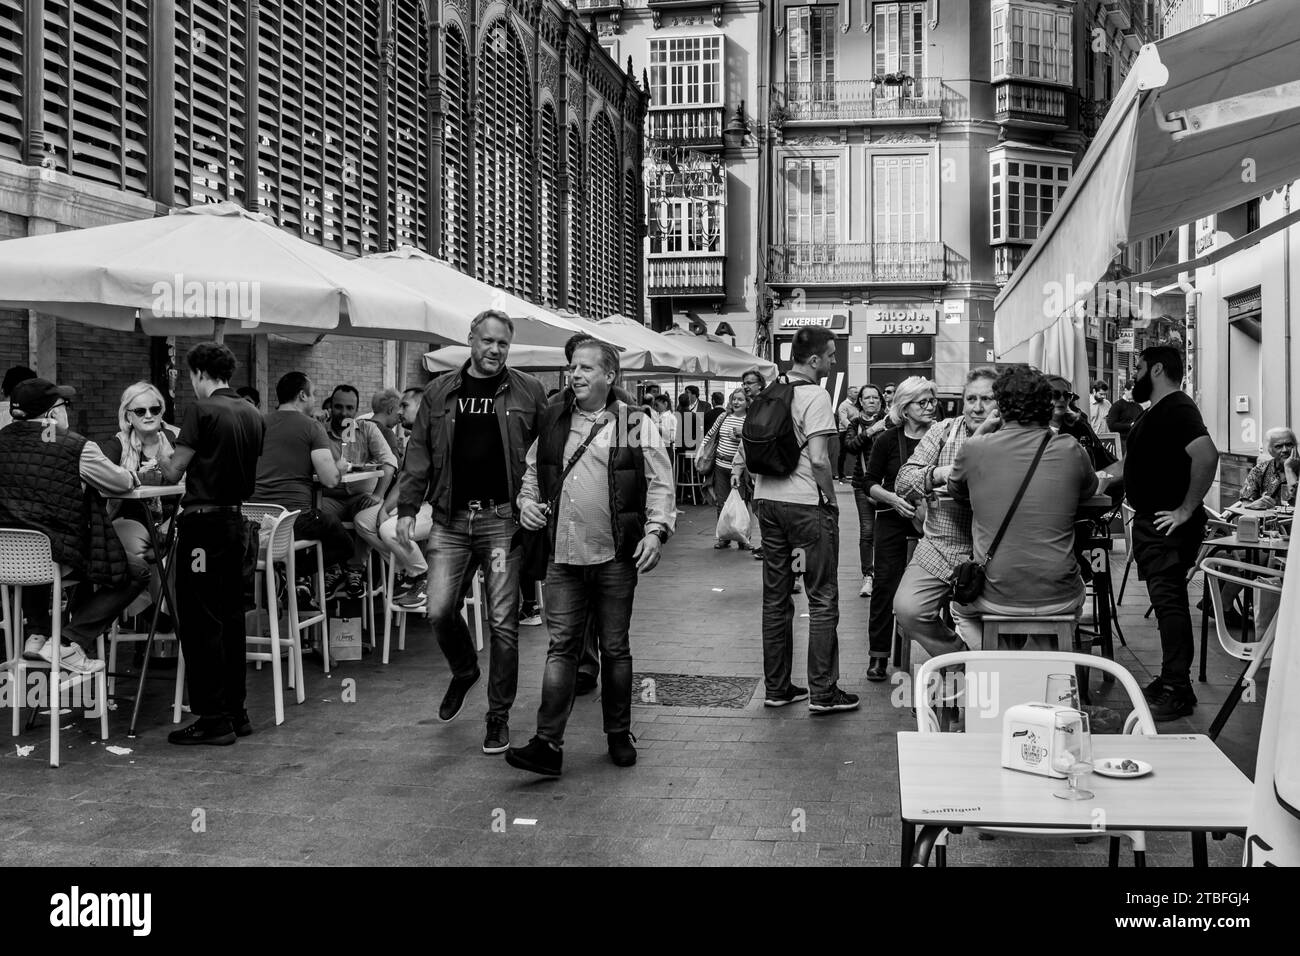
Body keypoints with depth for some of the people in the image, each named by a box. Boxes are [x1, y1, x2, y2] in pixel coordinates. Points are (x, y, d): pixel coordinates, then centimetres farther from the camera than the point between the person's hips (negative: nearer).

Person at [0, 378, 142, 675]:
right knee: (133, 573, 10)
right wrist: (131, 476, 23)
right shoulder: (76, 447, -13)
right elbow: (120, 483, 0)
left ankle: (37, 634, 29)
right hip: (58, 556, -6)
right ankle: (67, 643, 1)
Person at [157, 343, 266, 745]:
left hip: (203, 522, -7)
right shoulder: (253, 416, 8)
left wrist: (162, 463, 12)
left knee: (200, 622, -2)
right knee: (230, 617, 13)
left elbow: (175, 473, -10)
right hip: (235, 519, 7)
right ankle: (236, 711, 19)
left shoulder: (202, 410, -12)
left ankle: (213, 719, 0)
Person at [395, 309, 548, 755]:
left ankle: (499, 716, 13)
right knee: (439, 610, -1)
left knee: (503, 622, 0)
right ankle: (464, 672, 31)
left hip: (503, 519, -2)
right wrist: (407, 508, 2)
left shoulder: (528, 392, 4)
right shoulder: (440, 392, 10)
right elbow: (419, 453, 10)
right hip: (451, 518, 2)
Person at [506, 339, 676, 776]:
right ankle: (548, 744, -1)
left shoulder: (635, 425, 0)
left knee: (615, 648, 9)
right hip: (563, 558, 2)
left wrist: (656, 531, -14)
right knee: (561, 646, 0)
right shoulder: (553, 421, 10)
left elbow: (659, 483, -2)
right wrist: (527, 502, 4)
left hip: (616, 558, -2)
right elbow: (533, 471, 22)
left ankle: (619, 735, 23)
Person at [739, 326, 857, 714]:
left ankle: (776, 688, 18)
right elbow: (818, 459, -20)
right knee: (823, 598, 2)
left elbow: (744, 454, 12)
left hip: (768, 502, 7)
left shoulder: (767, 393, 10)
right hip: (807, 505, -7)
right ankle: (823, 692, 5)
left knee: (775, 597, 12)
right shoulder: (815, 395, -13)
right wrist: (830, 498, -8)